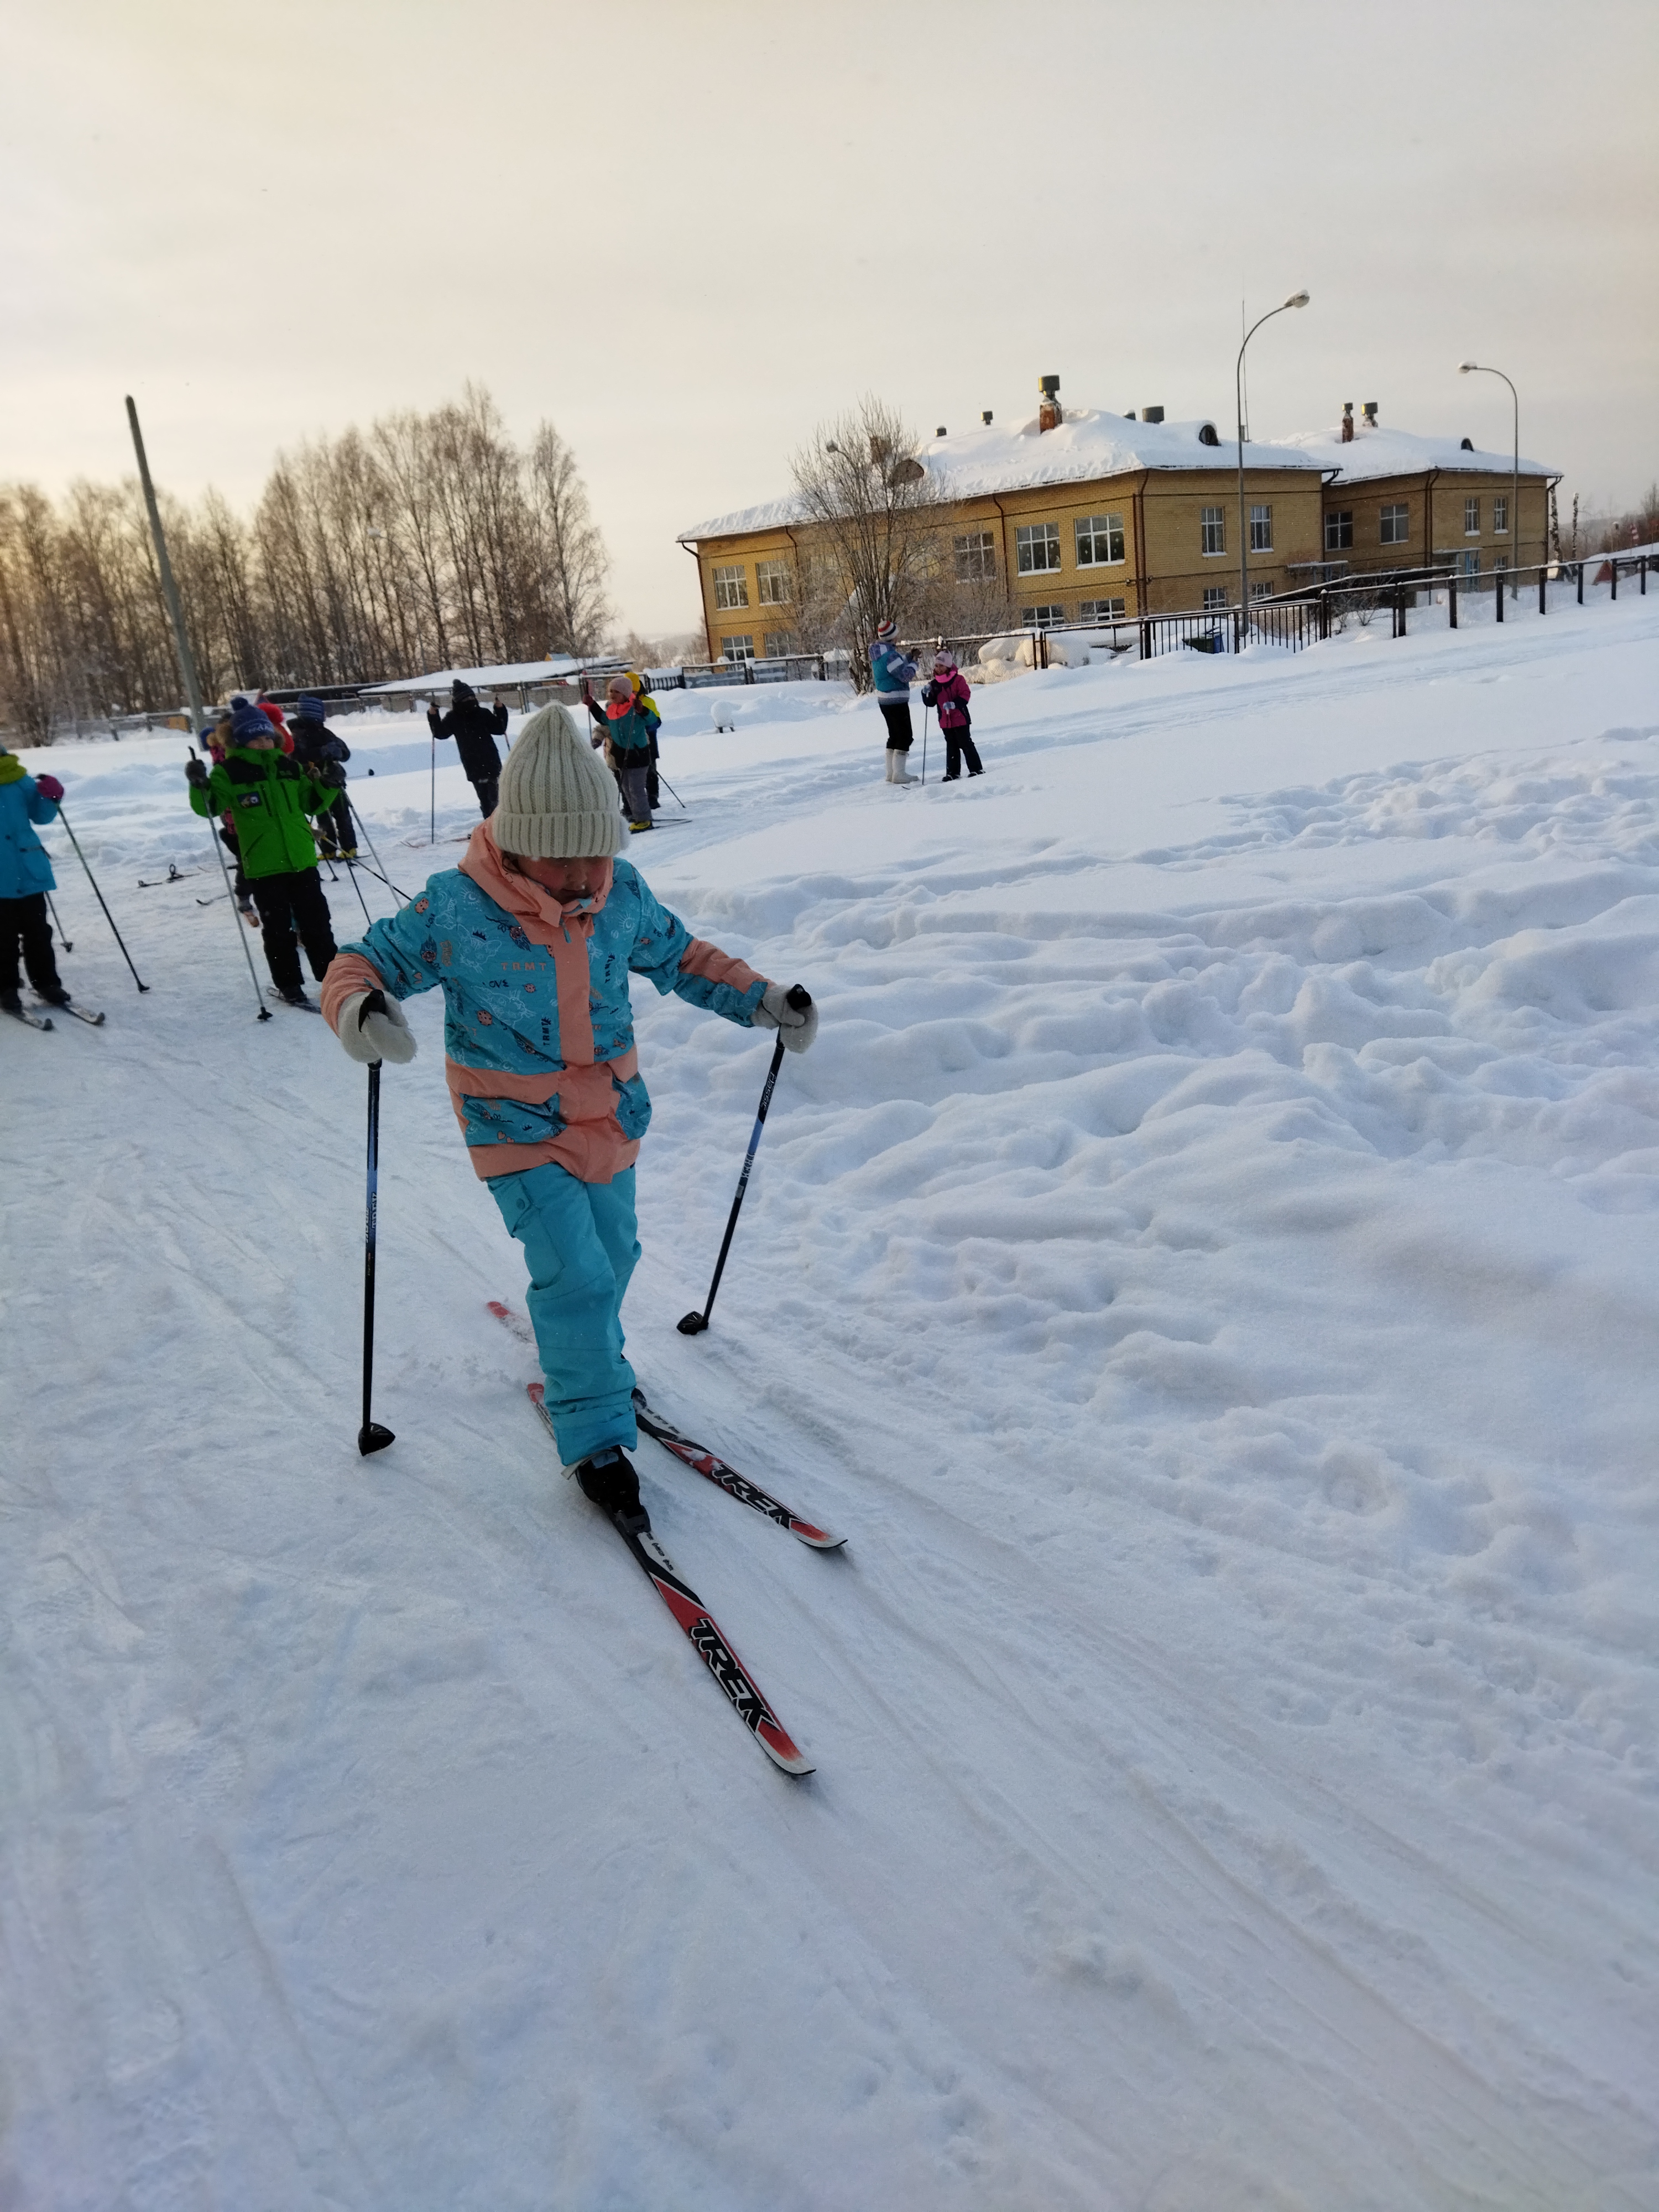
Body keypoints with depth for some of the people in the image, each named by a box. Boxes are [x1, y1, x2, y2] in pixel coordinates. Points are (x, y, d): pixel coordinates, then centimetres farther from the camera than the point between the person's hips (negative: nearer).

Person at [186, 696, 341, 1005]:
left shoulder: (289, 767, 11)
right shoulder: (229, 772, -3)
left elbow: (311, 804, 19)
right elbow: (209, 806, -9)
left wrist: (328, 786, 2)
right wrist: (200, 786, -28)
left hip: (302, 860, 4)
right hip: (263, 866, -4)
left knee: (317, 922, 11)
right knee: (278, 928, 3)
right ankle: (288, 985, 14)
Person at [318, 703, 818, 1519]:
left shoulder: (623, 895, -7)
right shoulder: (456, 908, -19)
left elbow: (680, 955, 10)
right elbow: (364, 960, -10)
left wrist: (760, 1000, 1)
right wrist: (360, 1007, -34)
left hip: (609, 1117, 5)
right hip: (518, 1129, -5)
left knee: (612, 1255, 20)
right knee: (575, 1276, -11)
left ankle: (582, 1354, 50)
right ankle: (596, 1437, 7)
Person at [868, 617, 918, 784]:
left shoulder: (878, 652, 8)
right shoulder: (890, 654, -22)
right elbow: (905, 675, -20)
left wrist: (909, 658, 10)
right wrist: (914, 663, -4)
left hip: (885, 700, 10)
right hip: (897, 701, -10)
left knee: (895, 735, 18)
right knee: (905, 736, -3)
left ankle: (891, 773, 21)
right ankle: (899, 773, -5)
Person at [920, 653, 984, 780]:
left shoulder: (958, 679, -9)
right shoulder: (935, 684, 8)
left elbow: (965, 695, -15)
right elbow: (931, 703, 8)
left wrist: (954, 704, -30)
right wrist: (927, 694, -12)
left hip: (960, 719, -5)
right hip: (945, 721, 6)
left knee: (966, 744, -2)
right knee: (951, 747, 12)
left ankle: (976, 769, 5)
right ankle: (953, 772, 17)